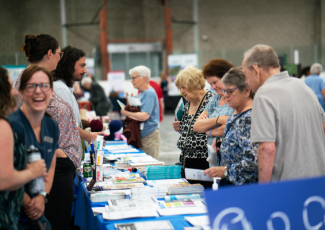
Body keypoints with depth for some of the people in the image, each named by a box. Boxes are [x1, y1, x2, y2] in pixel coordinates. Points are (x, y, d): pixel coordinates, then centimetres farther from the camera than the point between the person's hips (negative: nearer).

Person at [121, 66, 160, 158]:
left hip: (149, 136, -10)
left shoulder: (149, 93, -14)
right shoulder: (141, 93, 17)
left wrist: (126, 113, -11)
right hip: (141, 136, 10)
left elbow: (144, 116, -23)